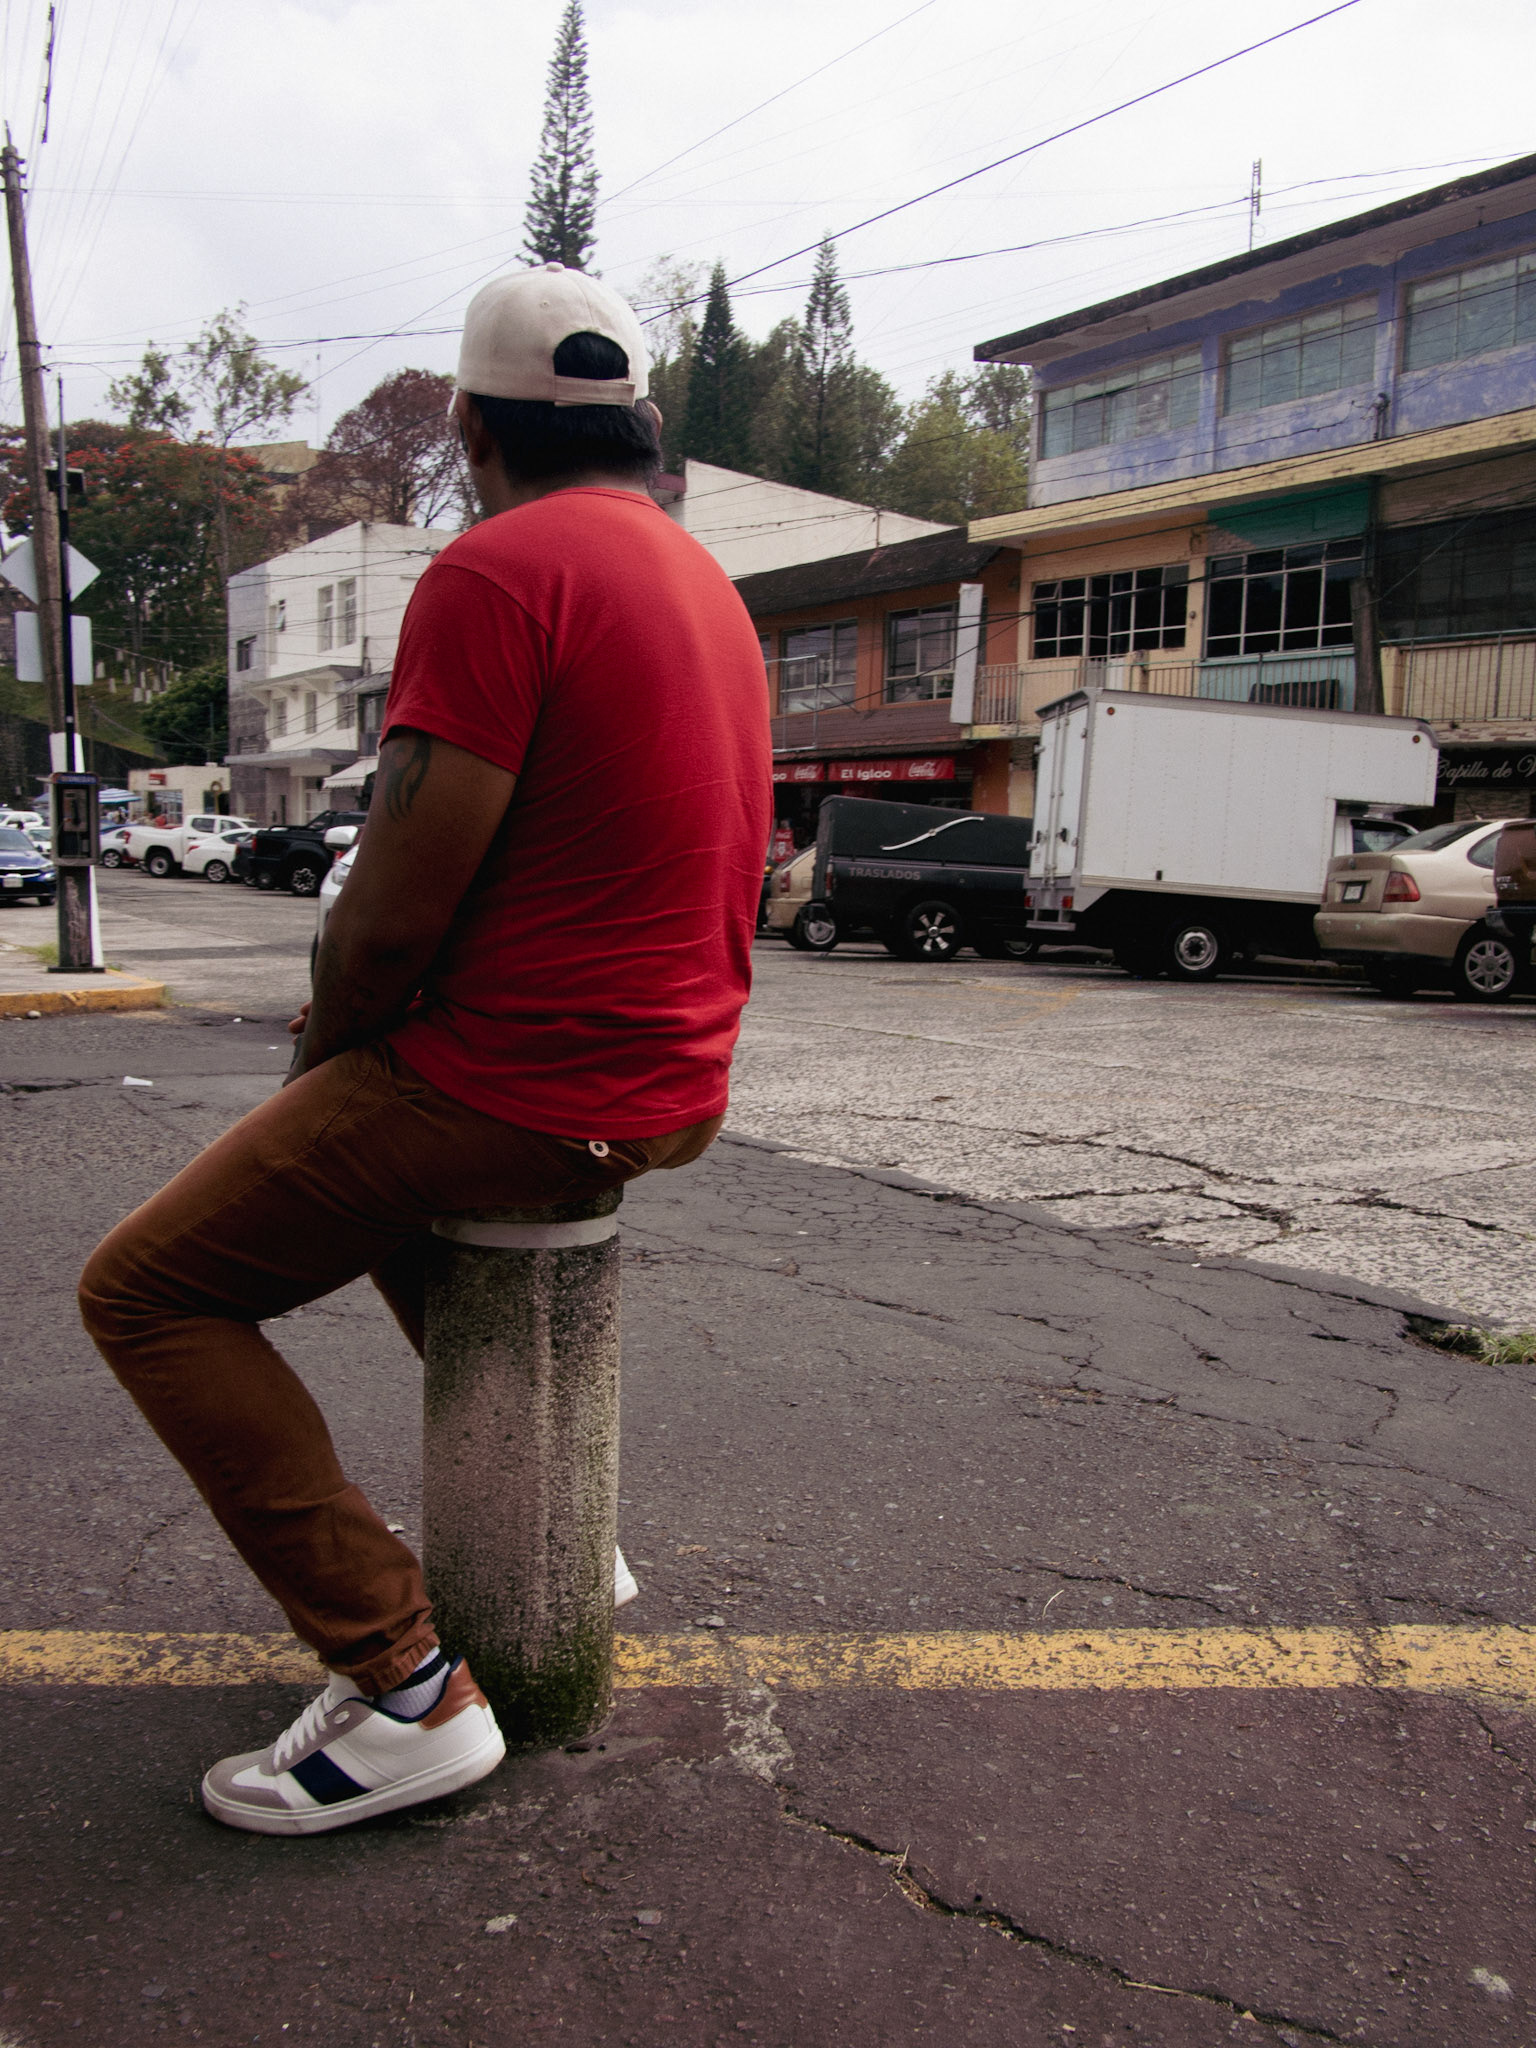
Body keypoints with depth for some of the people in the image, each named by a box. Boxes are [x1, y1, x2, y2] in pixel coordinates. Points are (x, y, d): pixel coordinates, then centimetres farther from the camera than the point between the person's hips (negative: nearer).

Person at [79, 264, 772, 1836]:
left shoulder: (497, 571, -16)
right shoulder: (703, 580, 14)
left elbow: (394, 912, -20)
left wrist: (321, 1057, 2)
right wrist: (364, 1033, 19)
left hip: (521, 1085, -9)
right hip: (668, 1082, 9)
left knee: (145, 1289, 3)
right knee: (385, 1167, 34)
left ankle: (401, 1682, -1)